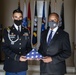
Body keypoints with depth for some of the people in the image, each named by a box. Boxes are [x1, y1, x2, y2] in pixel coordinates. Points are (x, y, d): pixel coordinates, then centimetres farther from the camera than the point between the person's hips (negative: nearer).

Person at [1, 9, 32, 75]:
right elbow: (4, 48, -8)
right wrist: (17, 57, -18)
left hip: (23, 65, 3)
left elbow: (28, 46, 12)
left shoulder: (26, 31, 7)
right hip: (10, 65, -3)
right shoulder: (7, 31, -3)